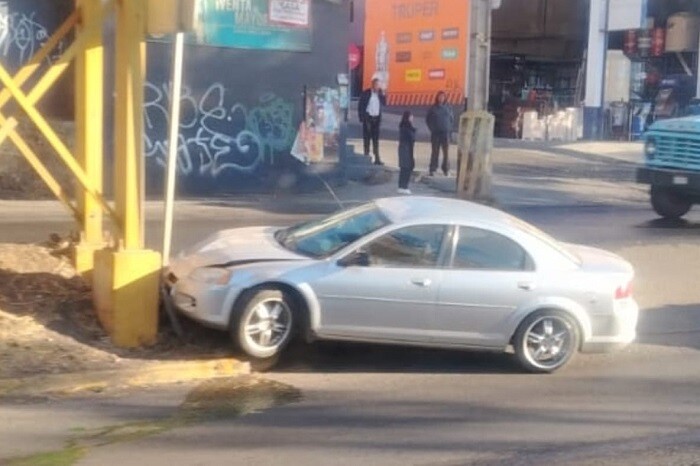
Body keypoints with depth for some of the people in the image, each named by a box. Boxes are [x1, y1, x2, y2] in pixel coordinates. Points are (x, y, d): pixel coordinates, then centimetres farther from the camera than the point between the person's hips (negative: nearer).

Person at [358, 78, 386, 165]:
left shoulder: (380, 93, 6)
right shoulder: (366, 93, -5)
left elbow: (384, 103, 2)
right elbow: (360, 106, -3)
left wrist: (383, 95, -10)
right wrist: (362, 118, -9)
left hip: (376, 118, 3)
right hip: (368, 118, -3)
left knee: (376, 139, 4)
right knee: (367, 138, 1)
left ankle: (377, 158, 4)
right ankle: (366, 156, 6)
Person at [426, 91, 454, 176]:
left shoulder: (448, 108, 6)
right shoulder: (433, 108, 2)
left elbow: (452, 119, 14)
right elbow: (428, 119, 9)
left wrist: (449, 128, 3)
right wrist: (432, 128, 0)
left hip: (445, 133, 1)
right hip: (435, 133, -1)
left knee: (446, 152, -2)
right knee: (435, 152, 1)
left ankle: (446, 169, 6)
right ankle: (433, 169, 4)